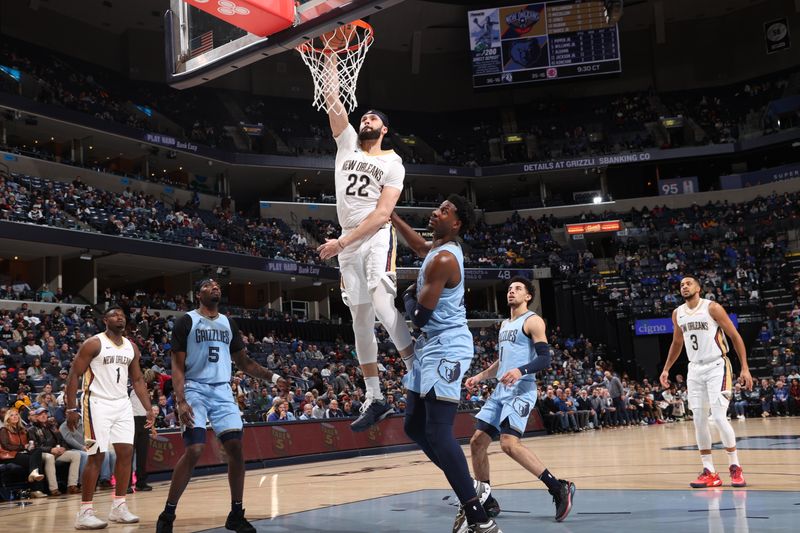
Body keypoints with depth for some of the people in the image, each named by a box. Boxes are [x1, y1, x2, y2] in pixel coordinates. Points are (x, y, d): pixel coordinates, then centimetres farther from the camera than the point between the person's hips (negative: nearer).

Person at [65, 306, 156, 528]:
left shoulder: (131, 347, 10)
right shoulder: (93, 343, -8)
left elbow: (137, 380, 17)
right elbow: (73, 375, -9)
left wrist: (149, 408, 9)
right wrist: (71, 408, -15)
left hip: (122, 404, 6)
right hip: (97, 403, -6)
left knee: (126, 452, 3)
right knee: (97, 455, -8)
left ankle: (118, 506, 13)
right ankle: (85, 512, 0)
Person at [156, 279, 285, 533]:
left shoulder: (228, 323, 14)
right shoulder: (186, 321, -1)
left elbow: (244, 362, 19)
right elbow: (177, 365, -6)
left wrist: (272, 377, 5)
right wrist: (181, 401, -19)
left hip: (223, 391, 5)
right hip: (195, 390, -5)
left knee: (235, 448, -4)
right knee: (194, 450, -15)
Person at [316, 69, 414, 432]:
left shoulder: (392, 163, 1)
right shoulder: (347, 144, 16)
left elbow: (383, 213, -10)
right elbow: (332, 102, 8)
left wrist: (342, 241, -17)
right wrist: (330, 64, 0)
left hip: (377, 238, -5)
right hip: (349, 243, 5)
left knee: (382, 305, -24)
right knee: (361, 319, 5)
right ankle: (374, 399, 11)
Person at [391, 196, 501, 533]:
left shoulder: (443, 259, -18)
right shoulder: (441, 248, 11)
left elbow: (419, 316, -18)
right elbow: (417, 245, 37)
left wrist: (408, 295, 3)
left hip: (445, 348, -10)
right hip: (433, 346, 10)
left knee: (438, 433, -15)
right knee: (415, 427, 13)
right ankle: (471, 490, 20)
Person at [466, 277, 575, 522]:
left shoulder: (533, 321, -5)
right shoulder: (504, 324, 21)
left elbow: (545, 359, -14)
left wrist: (521, 371, -30)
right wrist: (479, 377, 21)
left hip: (521, 390, -9)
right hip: (500, 391, 9)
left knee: (509, 443, -25)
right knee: (477, 442, 4)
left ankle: (559, 488, -17)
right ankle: (486, 502, 15)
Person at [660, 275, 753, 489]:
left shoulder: (712, 308, -10)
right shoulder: (677, 314, 7)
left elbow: (735, 336, -8)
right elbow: (677, 343, 22)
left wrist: (745, 368, -13)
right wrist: (666, 369, 17)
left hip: (716, 367, -5)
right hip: (695, 369, 6)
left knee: (719, 417, -14)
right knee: (699, 421, 2)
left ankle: (735, 467, 2)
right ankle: (709, 472, 9)